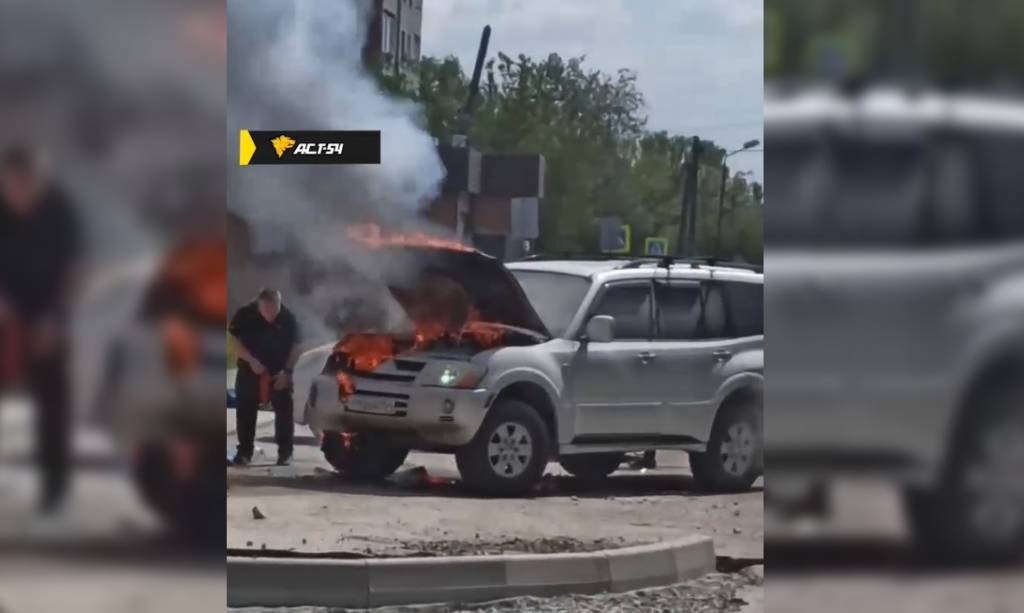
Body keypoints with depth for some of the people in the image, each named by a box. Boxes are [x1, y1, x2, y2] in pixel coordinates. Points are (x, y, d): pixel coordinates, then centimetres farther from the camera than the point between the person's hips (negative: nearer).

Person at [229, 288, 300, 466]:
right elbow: (233, 339, -9)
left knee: (284, 411, -2)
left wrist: (287, 371, -15)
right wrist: (251, 360, -20)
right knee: (245, 411, 2)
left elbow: (295, 346, -5)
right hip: (249, 370, 1)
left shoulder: (288, 318, -13)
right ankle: (244, 451, 11)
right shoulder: (244, 315, -14)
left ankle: (285, 452, 5)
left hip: (279, 373, -1)